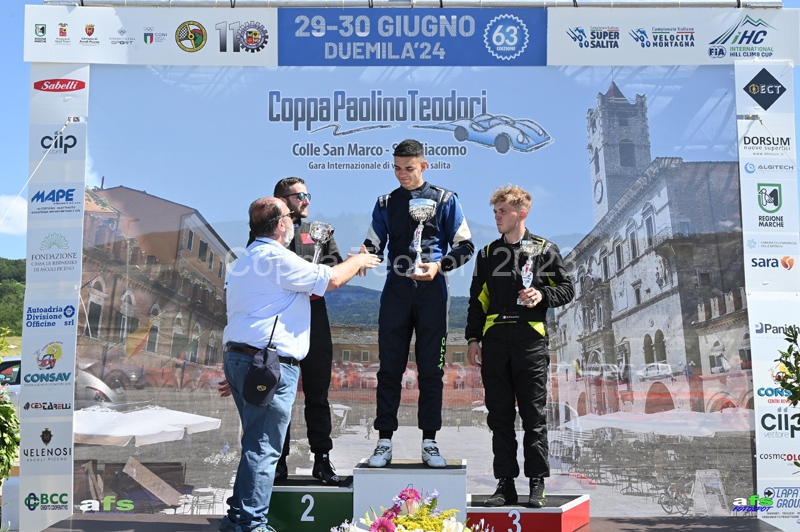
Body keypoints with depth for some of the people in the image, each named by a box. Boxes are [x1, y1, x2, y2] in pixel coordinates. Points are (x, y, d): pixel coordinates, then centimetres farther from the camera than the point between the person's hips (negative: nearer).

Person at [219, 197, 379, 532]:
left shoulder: (244, 262, 21)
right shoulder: (275, 257, -12)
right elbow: (330, 279, -9)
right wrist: (358, 262, 11)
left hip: (237, 356, 10)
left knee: (257, 444, 17)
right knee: (263, 448, -5)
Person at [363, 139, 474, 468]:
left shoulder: (445, 200, 5)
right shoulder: (386, 204, 12)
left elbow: (464, 246, 4)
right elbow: (372, 247, 11)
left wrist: (439, 266, -12)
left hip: (432, 292, -2)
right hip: (396, 291, 2)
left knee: (431, 370, 2)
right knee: (389, 369, 1)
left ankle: (429, 442, 11)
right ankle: (384, 442, 8)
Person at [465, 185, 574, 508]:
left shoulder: (544, 250, 6)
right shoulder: (488, 254, 15)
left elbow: (567, 288, 8)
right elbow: (477, 300, 16)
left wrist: (543, 295, -12)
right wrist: (473, 339, 9)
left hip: (530, 340, -3)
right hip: (494, 341, 4)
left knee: (533, 415, -1)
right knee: (499, 417, 5)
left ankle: (537, 484, 6)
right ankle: (505, 484, 12)